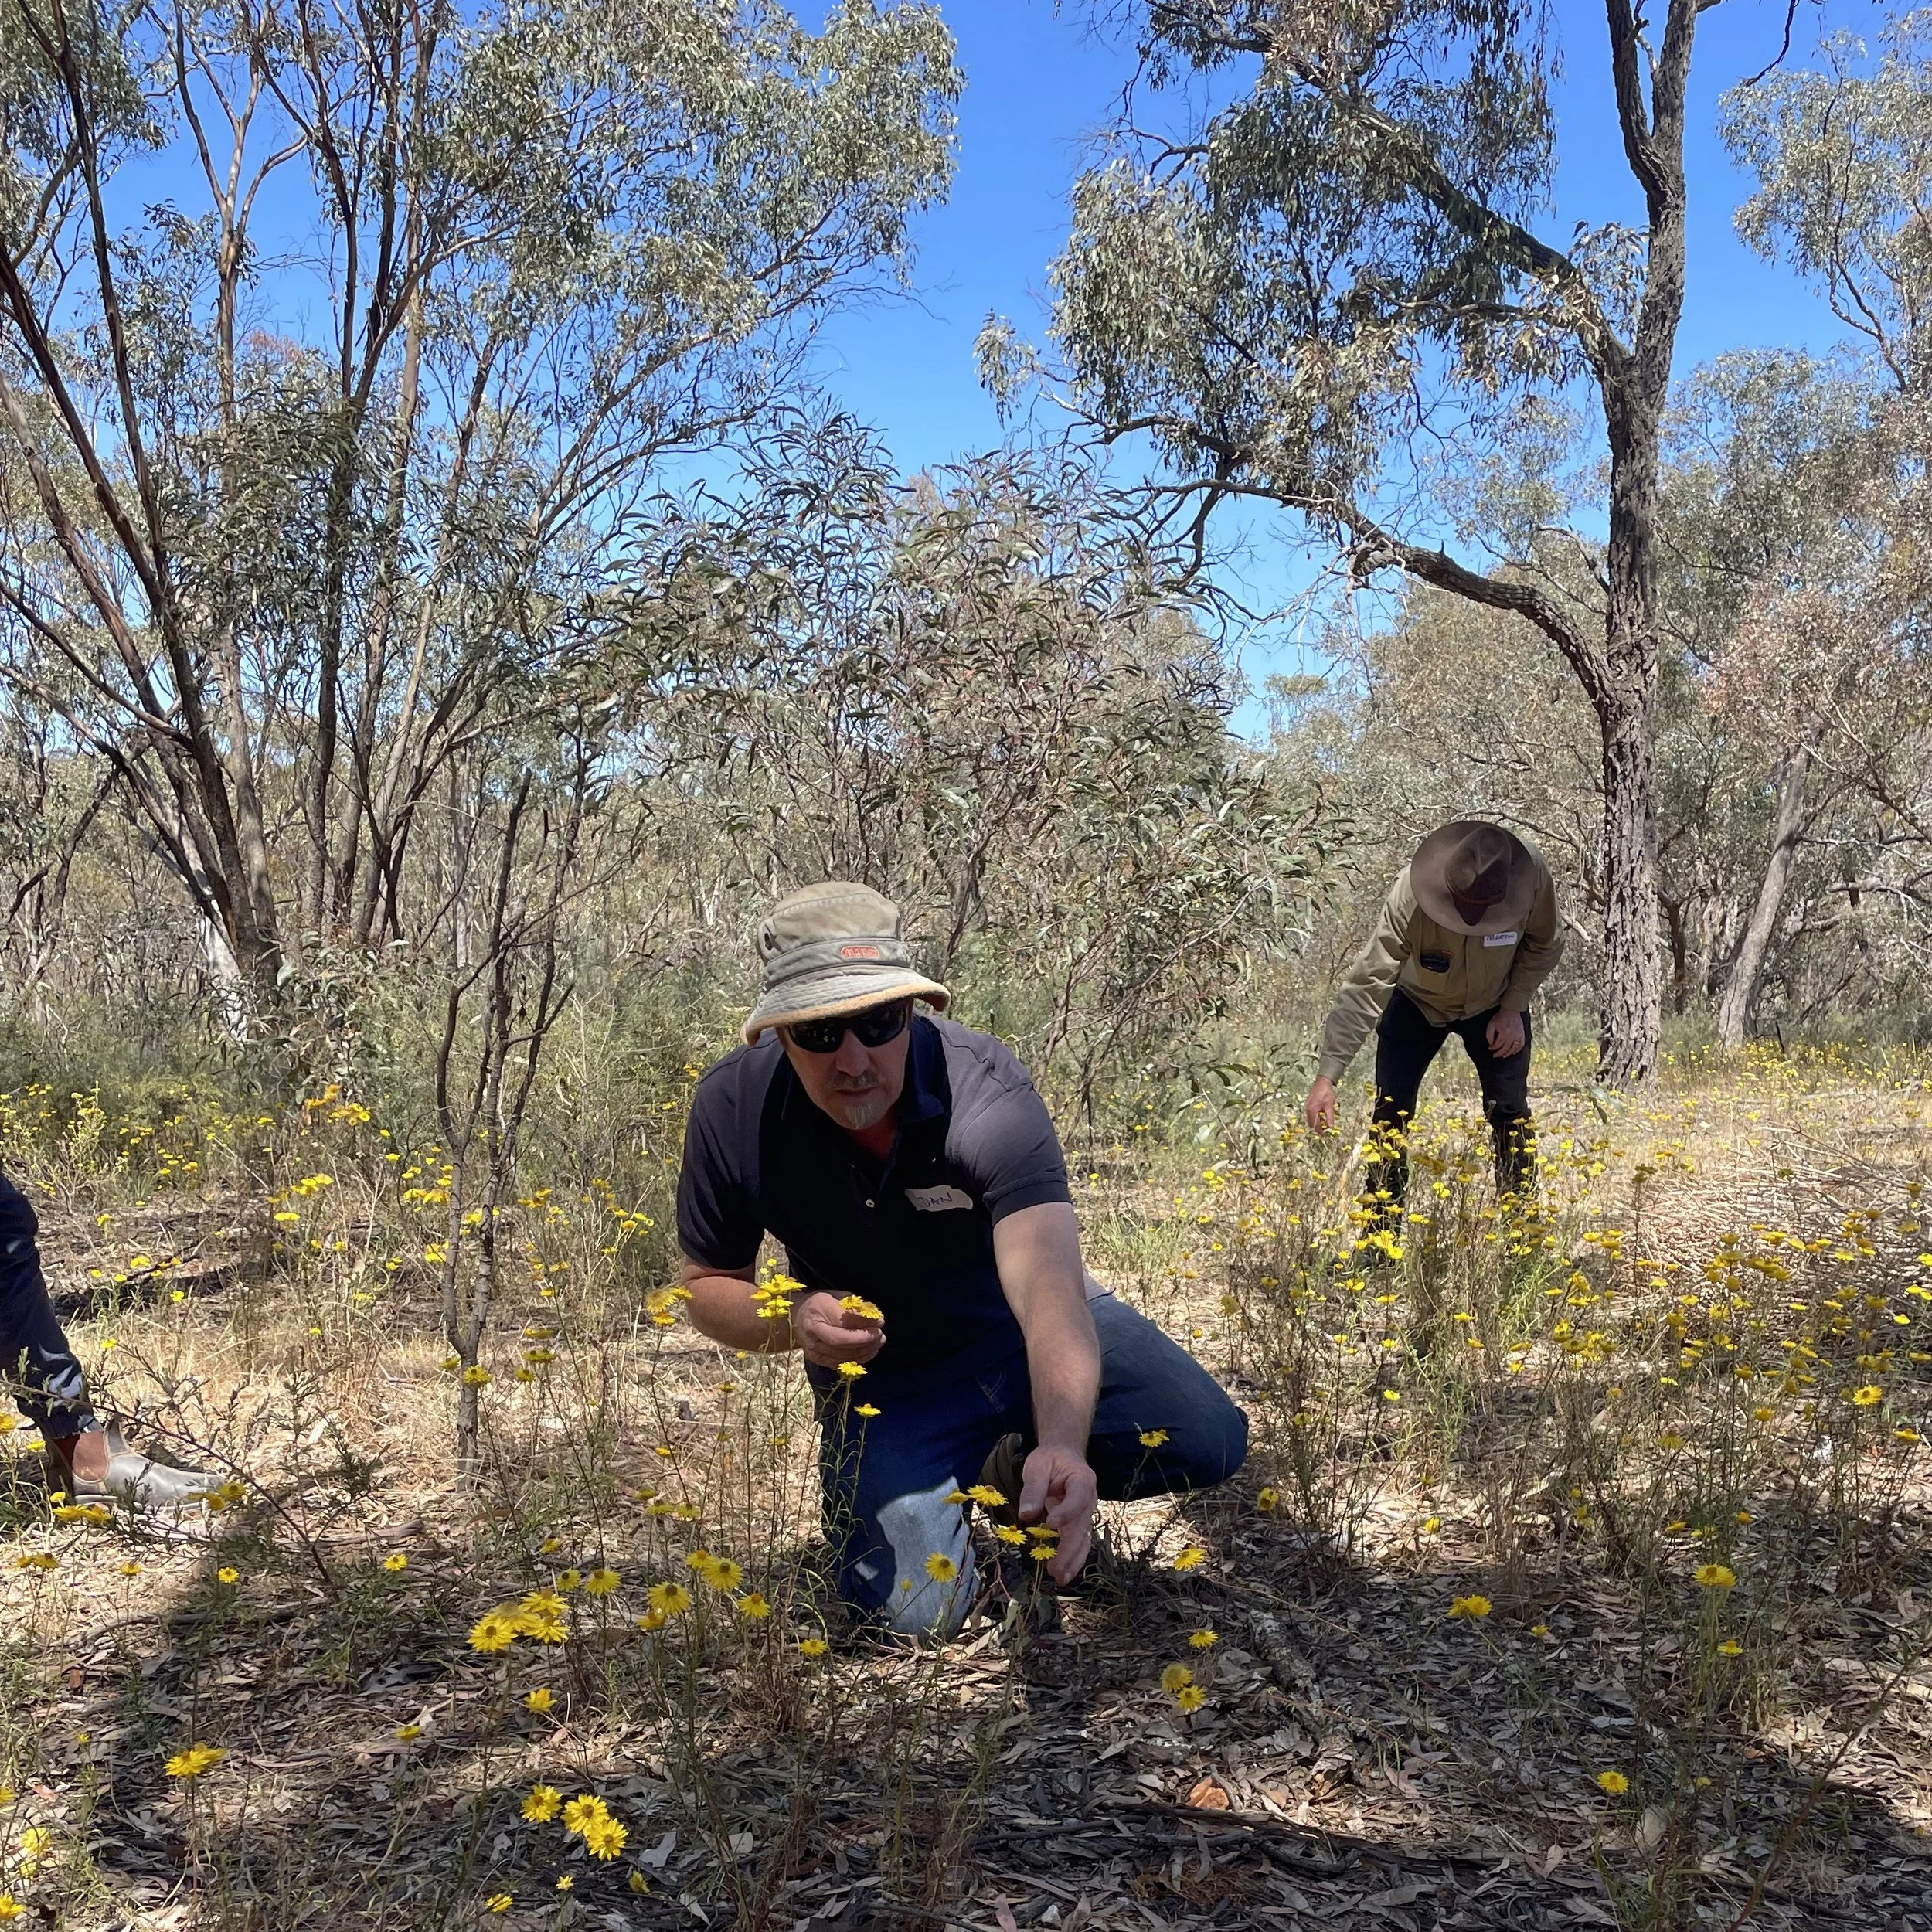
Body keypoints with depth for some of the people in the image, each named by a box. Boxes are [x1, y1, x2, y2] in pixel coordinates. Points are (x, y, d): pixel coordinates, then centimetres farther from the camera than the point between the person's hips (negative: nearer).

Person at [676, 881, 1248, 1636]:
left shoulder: (983, 1088, -31)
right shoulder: (733, 1107, -22)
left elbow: (1050, 1290, -43)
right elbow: (708, 1286, -6)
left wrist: (1063, 1447, -62)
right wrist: (792, 1321, -30)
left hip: (1019, 1332, 0)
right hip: (885, 1380, 1)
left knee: (1208, 1441, -20)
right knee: (915, 1610, -19)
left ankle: (1017, 1473, 8)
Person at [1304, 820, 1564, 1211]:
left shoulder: (1532, 875, -33)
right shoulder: (1409, 899, -40)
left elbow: (1545, 945, -9)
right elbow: (1364, 986, -40)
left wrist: (1513, 1009, -16)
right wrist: (1326, 1078, -44)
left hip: (1494, 1005, 1)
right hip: (1417, 1003, -1)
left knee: (1510, 1111, -5)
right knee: (1391, 1109, -8)